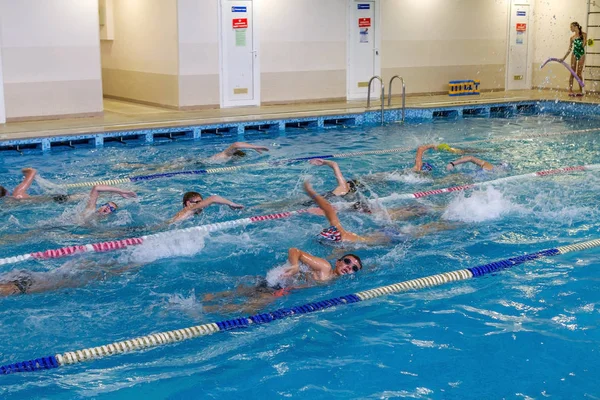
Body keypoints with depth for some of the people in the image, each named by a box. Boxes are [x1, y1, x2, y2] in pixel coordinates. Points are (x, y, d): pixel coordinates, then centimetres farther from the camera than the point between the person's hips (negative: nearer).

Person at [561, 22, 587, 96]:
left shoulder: (583, 34, -2)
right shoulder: (572, 38, 5)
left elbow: (583, 45, -4)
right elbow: (569, 49, 7)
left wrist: (585, 40, -19)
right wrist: (564, 58, 2)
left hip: (582, 54, -2)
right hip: (574, 54, 2)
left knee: (579, 73, -1)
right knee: (572, 73, -2)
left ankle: (581, 91, 7)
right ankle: (570, 91, -2)